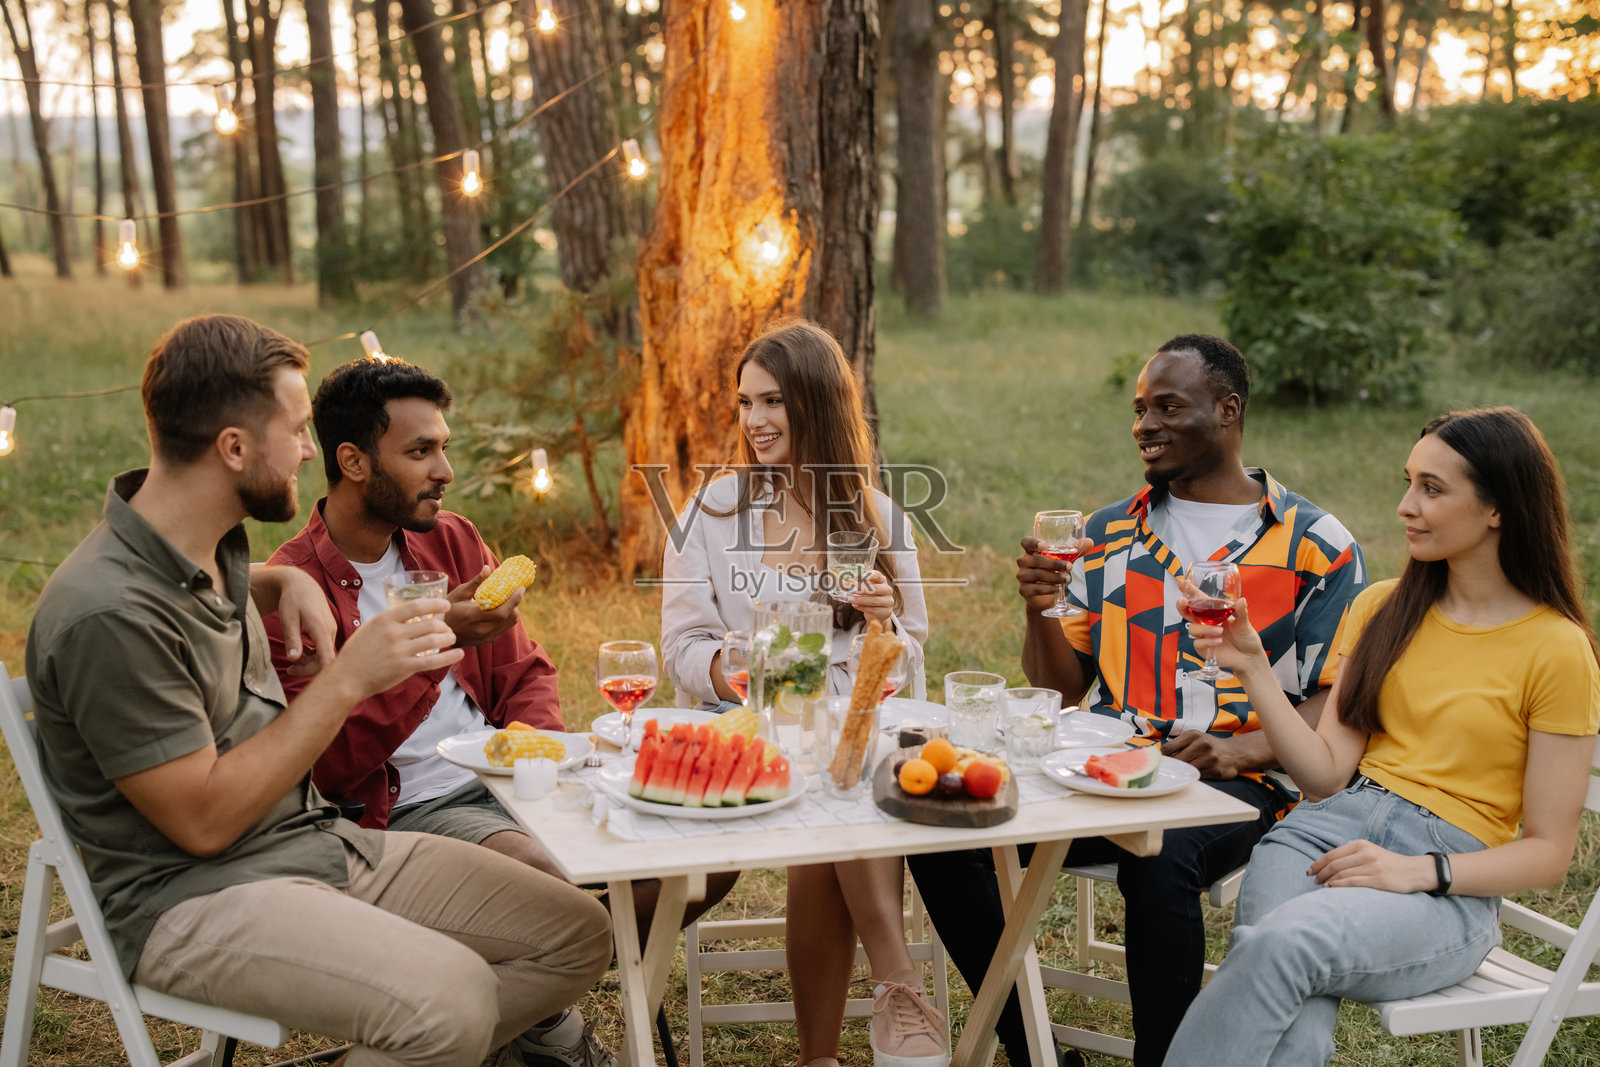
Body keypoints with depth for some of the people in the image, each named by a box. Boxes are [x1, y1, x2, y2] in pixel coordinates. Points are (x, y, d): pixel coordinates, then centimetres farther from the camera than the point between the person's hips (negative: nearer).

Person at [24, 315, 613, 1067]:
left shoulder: (215, 542, 7)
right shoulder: (109, 614, -22)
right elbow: (204, 821, -21)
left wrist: (288, 582, 13)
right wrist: (349, 679, -18)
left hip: (323, 840, 9)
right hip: (194, 898, -9)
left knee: (577, 935, -2)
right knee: (450, 998, -33)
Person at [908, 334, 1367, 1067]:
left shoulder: (1316, 546, 5)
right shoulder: (1108, 534, 17)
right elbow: (1060, 689, 16)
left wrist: (1242, 750, -18)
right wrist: (1040, 610, -5)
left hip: (1234, 784, -4)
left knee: (1158, 853, -39)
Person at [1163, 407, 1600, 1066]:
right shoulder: (1383, 609, 13)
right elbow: (1328, 774, 7)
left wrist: (1416, 871, -16)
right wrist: (1253, 668, -4)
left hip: (1449, 885, -3)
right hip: (1332, 829, 4)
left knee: (1280, 943, -36)